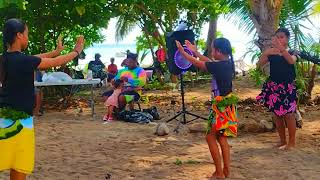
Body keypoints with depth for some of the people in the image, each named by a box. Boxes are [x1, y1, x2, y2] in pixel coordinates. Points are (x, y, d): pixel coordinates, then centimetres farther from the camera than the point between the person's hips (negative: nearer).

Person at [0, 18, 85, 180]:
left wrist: (57, 51, 31)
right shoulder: (21, 60, -18)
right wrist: (77, 51, 8)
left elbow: (37, 58, 20)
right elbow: (56, 62, -7)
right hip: (18, 118, -8)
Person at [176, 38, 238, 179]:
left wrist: (181, 50, 5)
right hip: (226, 104, 9)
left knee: (210, 137, 2)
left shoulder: (218, 66, -20)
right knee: (221, 138, 15)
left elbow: (196, 63, -9)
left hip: (222, 105, -9)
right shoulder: (228, 64, 5)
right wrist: (195, 51, 27)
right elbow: (209, 62, 21)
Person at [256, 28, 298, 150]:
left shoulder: (292, 52, -1)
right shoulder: (272, 53, 6)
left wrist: (281, 48, -36)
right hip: (273, 87, 3)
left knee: (288, 114, -5)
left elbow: (291, 61, -24)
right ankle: (282, 141, 19)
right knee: (277, 115, 7)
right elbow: (260, 64, -5)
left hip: (287, 87, -3)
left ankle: (292, 142, 6)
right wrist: (265, 53, -23)